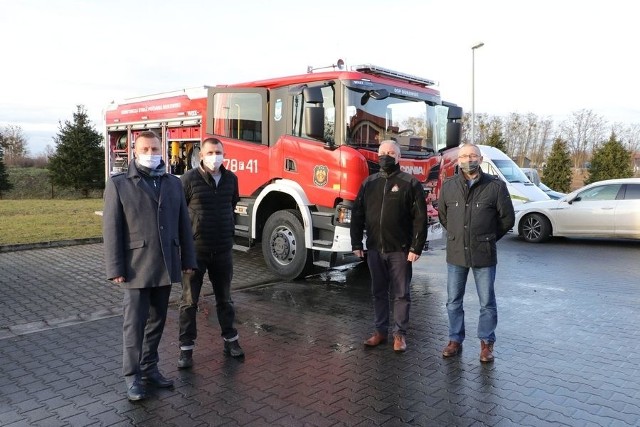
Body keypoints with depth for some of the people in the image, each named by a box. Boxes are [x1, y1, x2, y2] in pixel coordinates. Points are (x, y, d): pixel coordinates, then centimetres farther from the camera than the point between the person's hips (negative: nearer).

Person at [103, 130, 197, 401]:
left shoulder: (174, 183, 9)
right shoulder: (119, 184, -2)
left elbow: (183, 224, 10)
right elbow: (112, 229, -6)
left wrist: (187, 259, 8)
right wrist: (115, 269, -10)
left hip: (166, 266, 4)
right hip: (137, 267, -4)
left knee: (157, 320, 13)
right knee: (135, 323, 2)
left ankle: (150, 367, 27)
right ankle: (132, 376, 14)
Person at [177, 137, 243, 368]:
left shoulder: (231, 179, 4)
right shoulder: (190, 178, -10)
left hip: (223, 250, 4)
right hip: (195, 250, -4)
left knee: (224, 298, 16)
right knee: (189, 301, 5)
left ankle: (230, 340, 29)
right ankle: (186, 348, 16)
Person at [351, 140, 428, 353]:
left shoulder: (411, 183, -3)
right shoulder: (369, 183, 9)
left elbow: (420, 218, -7)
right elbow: (357, 214, 10)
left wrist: (416, 247, -12)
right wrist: (356, 243, 5)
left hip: (400, 250, -3)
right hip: (375, 249, 4)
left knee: (401, 294, 6)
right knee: (379, 292, 13)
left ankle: (399, 334, 18)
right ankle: (380, 331, 24)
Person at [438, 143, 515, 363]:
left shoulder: (496, 185, -7)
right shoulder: (449, 186, 1)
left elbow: (507, 218, 2)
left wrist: (489, 238, 9)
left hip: (484, 254, -2)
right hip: (456, 253, 3)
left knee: (487, 302, 8)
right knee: (453, 301, 11)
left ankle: (486, 343, 23)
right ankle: (455, 340, 26)